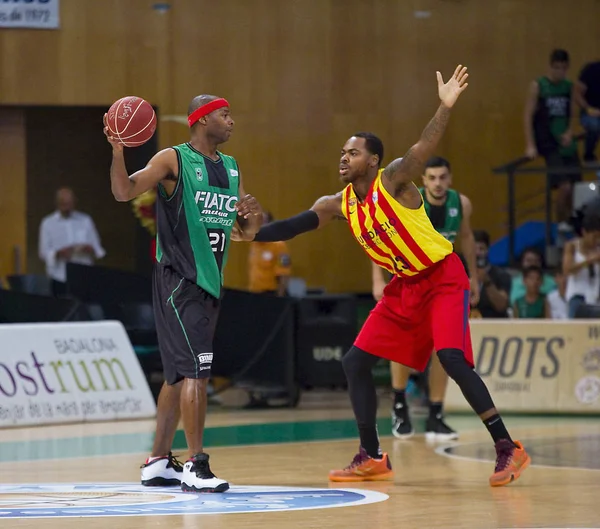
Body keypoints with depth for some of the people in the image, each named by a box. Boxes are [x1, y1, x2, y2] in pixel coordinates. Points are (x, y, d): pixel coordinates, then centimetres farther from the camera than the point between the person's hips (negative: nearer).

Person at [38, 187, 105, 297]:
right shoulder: (48, 223, 3)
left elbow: (98, 249, 9)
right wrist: (59, 254, -20)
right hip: (60, 280, -1)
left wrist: (90, 250, -14)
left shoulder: (86, 221, 8)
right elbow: (43, 252, 0)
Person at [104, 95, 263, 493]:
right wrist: (118, 152, -35)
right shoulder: (174, 160, -7)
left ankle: (159, 461, 21)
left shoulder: (232, 169, 14)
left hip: (210, 281, 8)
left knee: (181, 375, 13)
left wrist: (253, 216, -5)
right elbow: (125, 192, -18)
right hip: (178, 280, -8)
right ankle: (196, 467, -14)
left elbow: (247, 230, 18)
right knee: (198, 370, -15)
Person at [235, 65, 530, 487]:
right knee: (355, 361, 4)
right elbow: (296, 224, 2)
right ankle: (372, 458, 14)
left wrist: (446, 107, -51)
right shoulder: (338, 205, 1)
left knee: (453, 358, -24)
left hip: (443, 278, -8)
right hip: (404, 287, 8)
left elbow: (423, 149, -34)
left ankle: (508, 448, -18)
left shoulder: (393, 181, -18)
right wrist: (253, 235, -13)